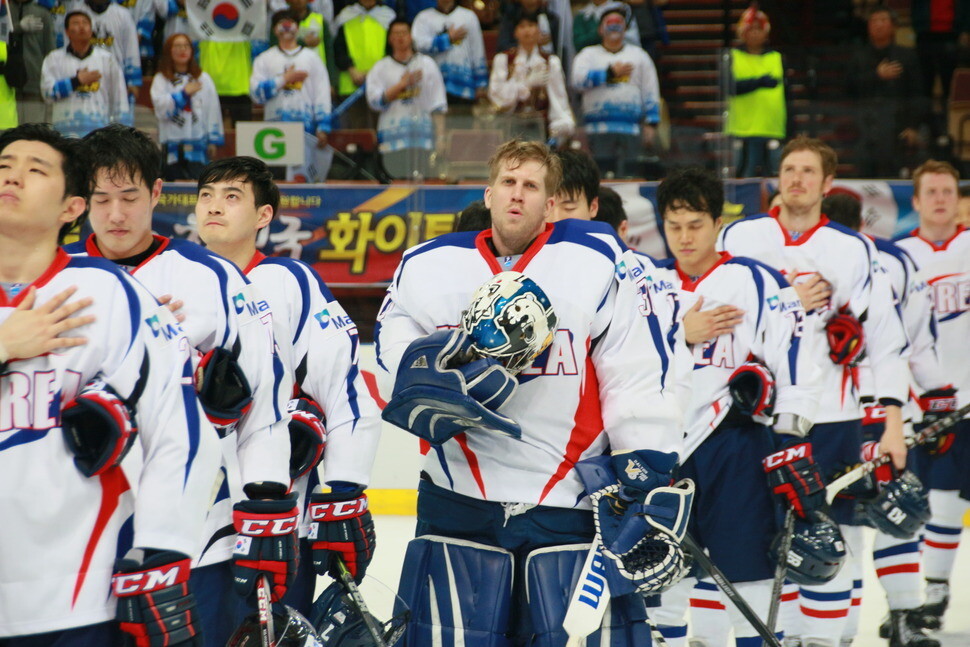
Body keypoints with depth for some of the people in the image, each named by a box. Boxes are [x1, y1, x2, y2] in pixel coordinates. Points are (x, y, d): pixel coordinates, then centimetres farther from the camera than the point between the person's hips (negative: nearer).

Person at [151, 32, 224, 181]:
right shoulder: (161, 79, 6)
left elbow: (213, 111, 9)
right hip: (173, 145, 0)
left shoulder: (203, 79, 11)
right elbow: (161, 109, -8)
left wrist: (213, 141, 4)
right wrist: (184, 93, -10)